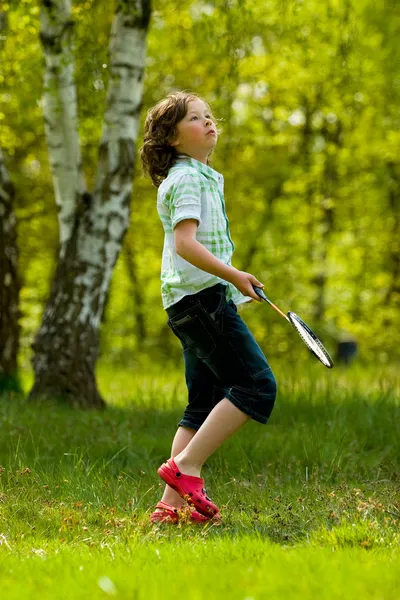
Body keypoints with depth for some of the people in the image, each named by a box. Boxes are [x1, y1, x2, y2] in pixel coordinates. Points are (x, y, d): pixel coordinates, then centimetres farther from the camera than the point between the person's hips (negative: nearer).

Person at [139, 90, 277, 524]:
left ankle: (172, 502, 5)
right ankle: (186, 467, -14)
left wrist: (232, 281, 29)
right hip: (202, 296, -10)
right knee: (256, 386, -14)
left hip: (195, 302, 10)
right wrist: (234, 275, -26)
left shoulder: (203, 177, 22)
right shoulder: (187, 179, -10)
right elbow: (185, 242, -22)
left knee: (204, 406, 8)